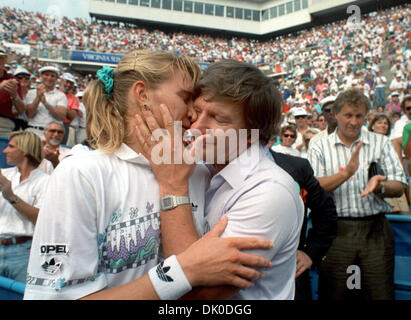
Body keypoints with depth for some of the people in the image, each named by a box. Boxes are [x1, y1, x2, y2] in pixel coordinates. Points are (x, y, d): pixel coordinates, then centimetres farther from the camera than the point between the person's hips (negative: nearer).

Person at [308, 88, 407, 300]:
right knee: (333, 294, 7)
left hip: (375, 229, 2)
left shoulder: (381, 143, 9)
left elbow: (399, 187, 4)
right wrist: (346, 173, -22)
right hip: (336, 231, -1)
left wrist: (380, 187, -19)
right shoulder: (320, 148, 4)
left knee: (380, 293, 5)